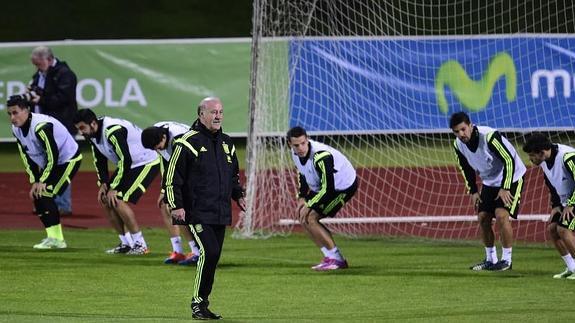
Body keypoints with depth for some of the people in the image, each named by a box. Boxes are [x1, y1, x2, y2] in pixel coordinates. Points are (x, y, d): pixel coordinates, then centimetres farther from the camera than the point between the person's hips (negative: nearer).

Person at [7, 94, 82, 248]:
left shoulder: (41, 126, -31)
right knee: (37, 196, 3)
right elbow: (27, 156, 6)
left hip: (68, 159, -9)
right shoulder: (17, 129, -3)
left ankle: (56, 239, -11)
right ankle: (54, 238, 11)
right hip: (50, 163, 9)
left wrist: (42, 181, -20)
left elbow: (53, 156, -27)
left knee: (45, 194, -17)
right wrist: (35, 181, -1)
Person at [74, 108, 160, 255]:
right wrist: (103, 184, -1)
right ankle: (126, 244, 12)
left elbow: (125, 160, -29)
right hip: (129, 165, 10)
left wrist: (113, 188, -23)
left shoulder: (113, 132, -31)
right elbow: (100, 160, 11)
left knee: (118, 201, -20)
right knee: (105, 201, 4)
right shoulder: (92, 134, -1)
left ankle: (140, 245, -10)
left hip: (147, 163, -10)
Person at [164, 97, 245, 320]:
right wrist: (175, 205, -12)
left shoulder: (226, 143, 16)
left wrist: (238, 195, 15)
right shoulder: (188, 143, -6)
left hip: (221, 214, 7)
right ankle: (198, 304, -12)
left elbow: (234, 174, 30)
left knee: (213, 257, 7)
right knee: (209, 252, -19)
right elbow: (172, 176, -6)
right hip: (198, 213, -7)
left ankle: (202, 304, 14)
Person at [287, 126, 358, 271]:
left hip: (343, 186, -9)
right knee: (301, 215, 4)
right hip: (322, 186, 9)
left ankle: (337, 260, -5)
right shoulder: (296, 153, -9)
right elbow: (302, 174, 12)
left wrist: (309, 206, -22)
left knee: (310, 218, -15)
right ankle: (330, 257, 10)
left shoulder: (321, 157, -36)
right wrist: (302, 198, 1)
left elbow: (328, 188, -31)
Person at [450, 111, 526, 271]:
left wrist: (505, 188, -25)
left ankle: (507, 260, -9)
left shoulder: (489, 136, -31)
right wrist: (473, 191, 4)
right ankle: (491, 259, 17)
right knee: (483, 217, 2)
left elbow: (509, 160, -26)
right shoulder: (458, 145, -9)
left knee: (501, 215, -20)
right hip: (489, 182, 7)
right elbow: (466, 169, 9)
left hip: (511, 178, -7)